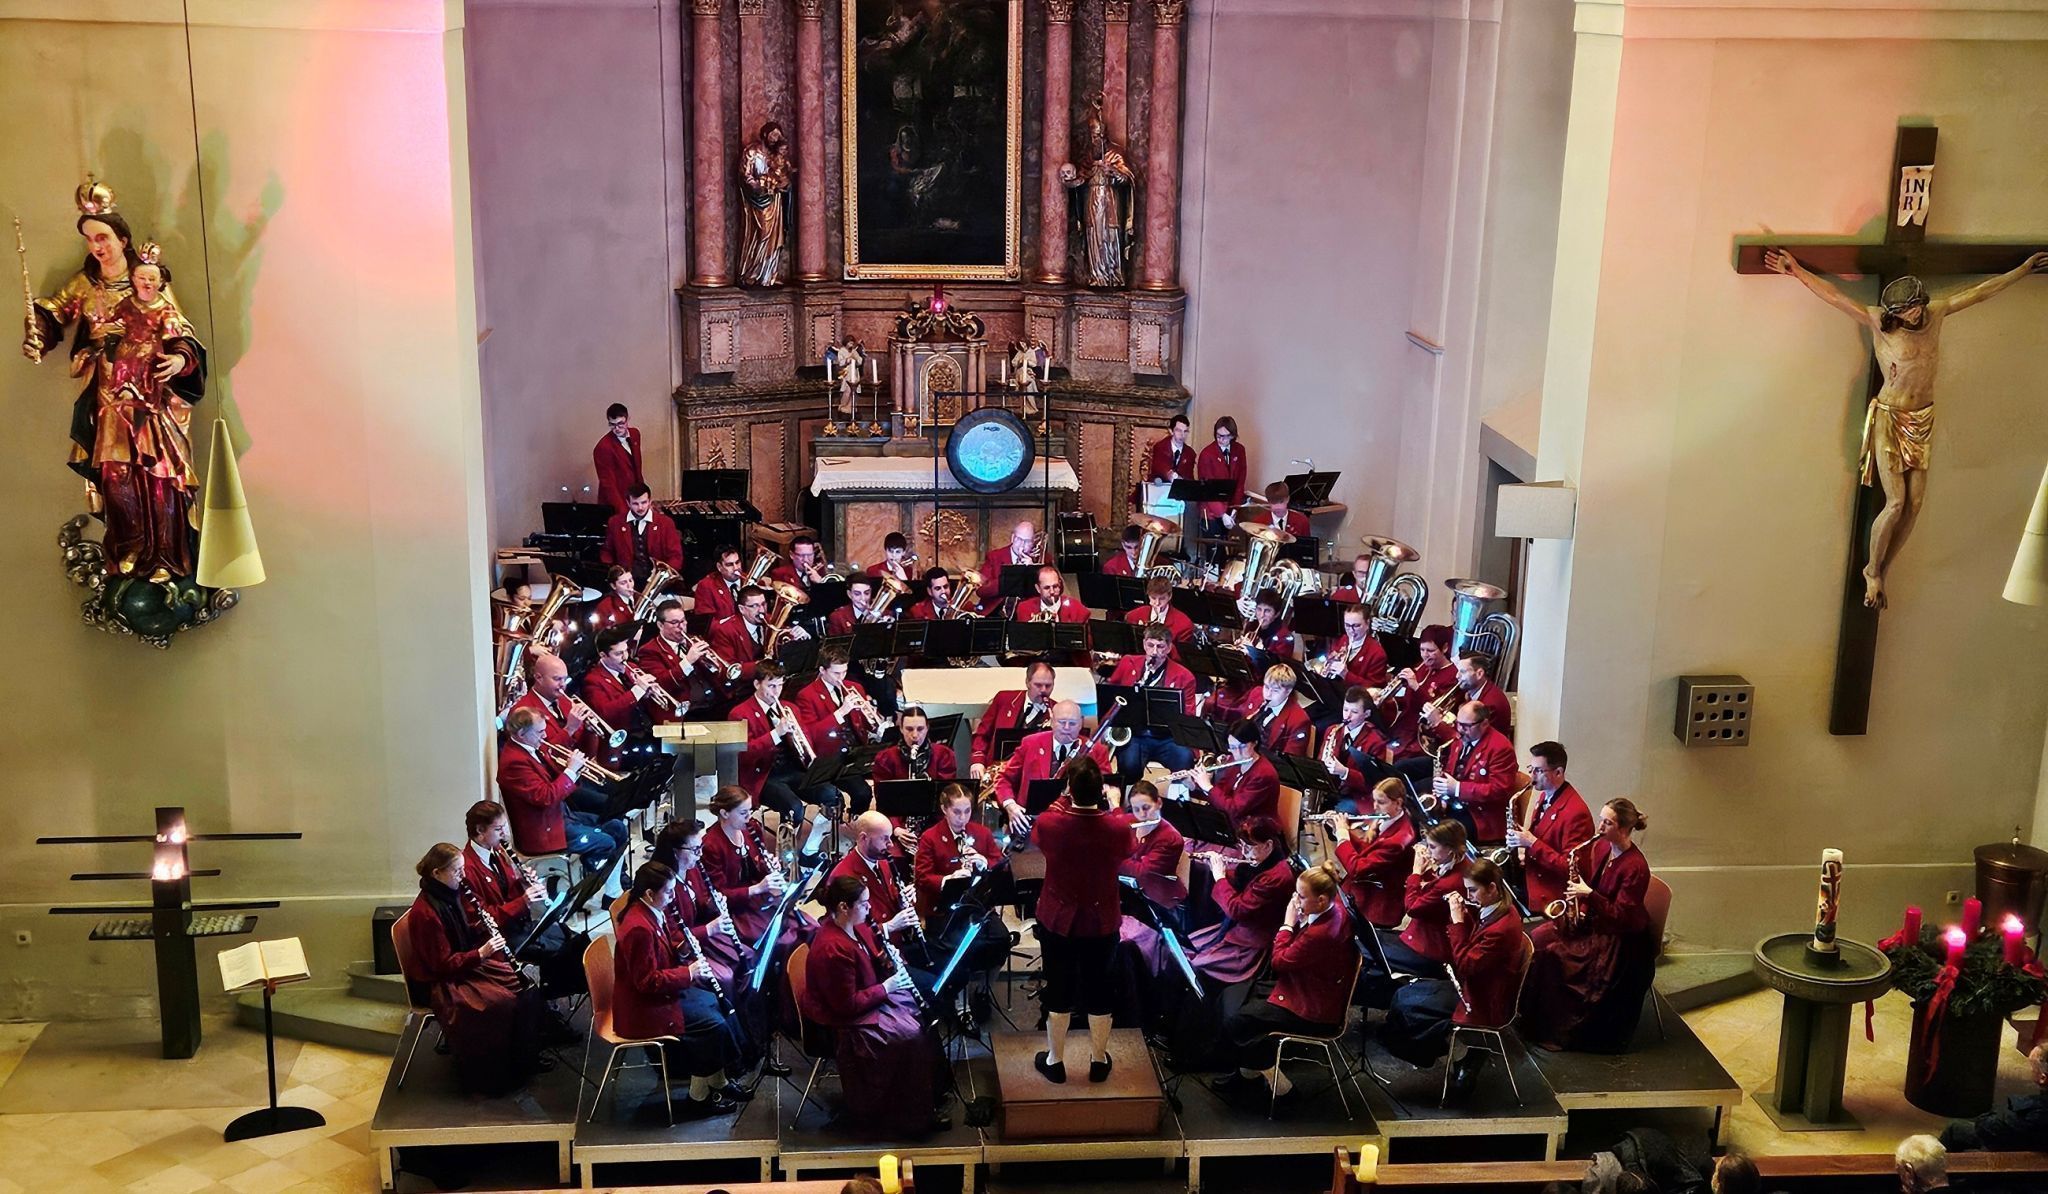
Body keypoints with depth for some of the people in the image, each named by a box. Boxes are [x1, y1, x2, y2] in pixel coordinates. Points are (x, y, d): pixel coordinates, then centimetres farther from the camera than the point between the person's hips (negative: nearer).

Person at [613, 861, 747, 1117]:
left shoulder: (653, 913, 2)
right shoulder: (638, 928, -29)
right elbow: (648, 981, -27)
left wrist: (680, 952, -2)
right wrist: (689, 973, -21)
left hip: (661, 992, 10)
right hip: (644, 1009, -10)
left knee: (719, 1005, 12)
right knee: (714, 1025, -11)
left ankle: (718, 1082, 20)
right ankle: (699, 1098, 2)